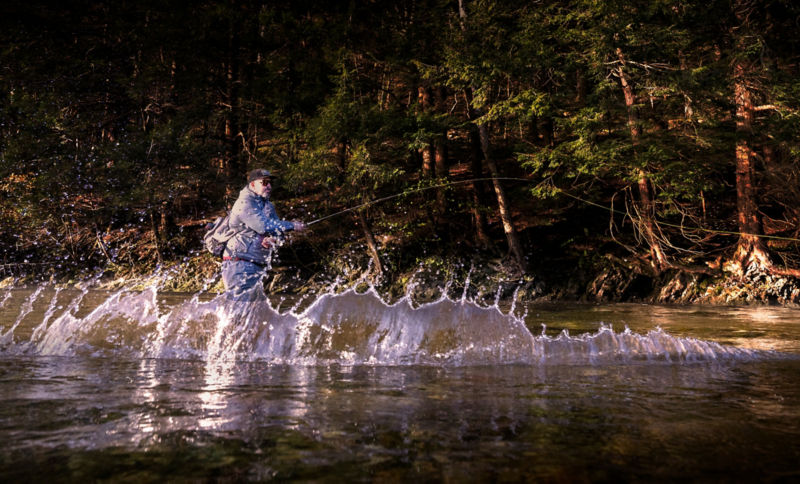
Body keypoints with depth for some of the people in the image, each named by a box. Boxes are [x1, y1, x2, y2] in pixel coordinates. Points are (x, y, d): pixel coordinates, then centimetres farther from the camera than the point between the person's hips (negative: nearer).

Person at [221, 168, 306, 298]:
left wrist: (273, 239, -15)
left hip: (258, 266, 8)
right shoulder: (244, 203, -11)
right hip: (239, 264, -8)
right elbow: (263, 225, -23)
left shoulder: (268, 205, 16)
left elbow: (278, 229, 10)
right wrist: (292, 226, -17)